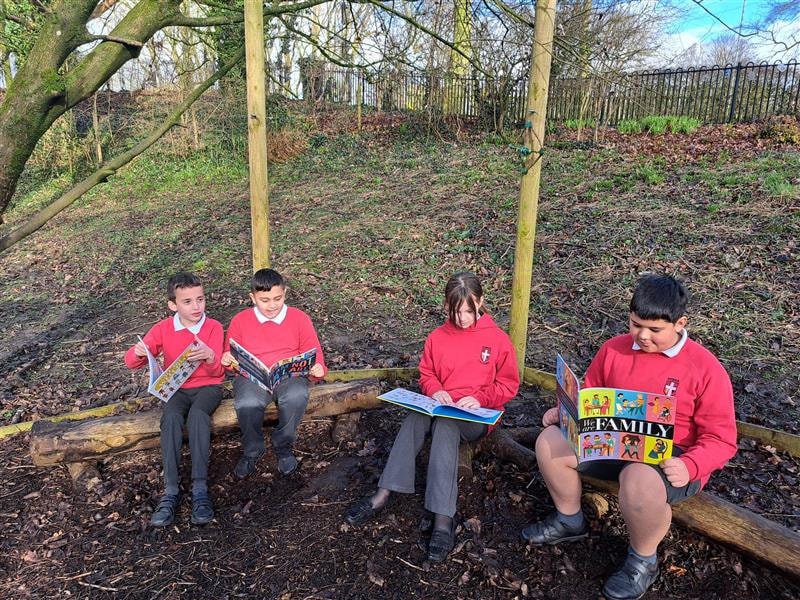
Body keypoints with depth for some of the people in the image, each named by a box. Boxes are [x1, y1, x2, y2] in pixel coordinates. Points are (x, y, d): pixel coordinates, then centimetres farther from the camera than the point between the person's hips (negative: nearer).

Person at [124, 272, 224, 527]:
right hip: (176, 389, 2)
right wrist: (139, 352, -26)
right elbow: (130, 362, -1)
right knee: (171, 418, -31)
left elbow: (217, 371, -13)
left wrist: (209, 357, -37)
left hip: (207, 387, -2)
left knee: (198, 415, -34)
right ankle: (171, 491, -29)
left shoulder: (213, 327, -7)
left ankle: (200, 489, -33)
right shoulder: (163, 329, -1)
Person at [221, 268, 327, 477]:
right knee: (246, 404, -33)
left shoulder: (300, 318, 7)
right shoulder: (240, 321, 9)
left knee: (297, 397, -34)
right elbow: (232, 356, 17)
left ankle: (283, 446, -3)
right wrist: (228, 360, -7)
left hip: (289, 375, 0)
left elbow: (313, 352, 8)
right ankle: (252, 450, 0)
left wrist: (318, 368, -13)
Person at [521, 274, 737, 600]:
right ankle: (569, 521, 13)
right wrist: (563, 411, -5)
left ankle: (643, 561, -5)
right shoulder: (614, 349, 1)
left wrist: (690, 466, -29)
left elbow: (722, 439, -10)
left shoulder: (705, 368, -11)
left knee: (639, 481, -39)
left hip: (669, 460, -5)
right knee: (550, 441, -12)